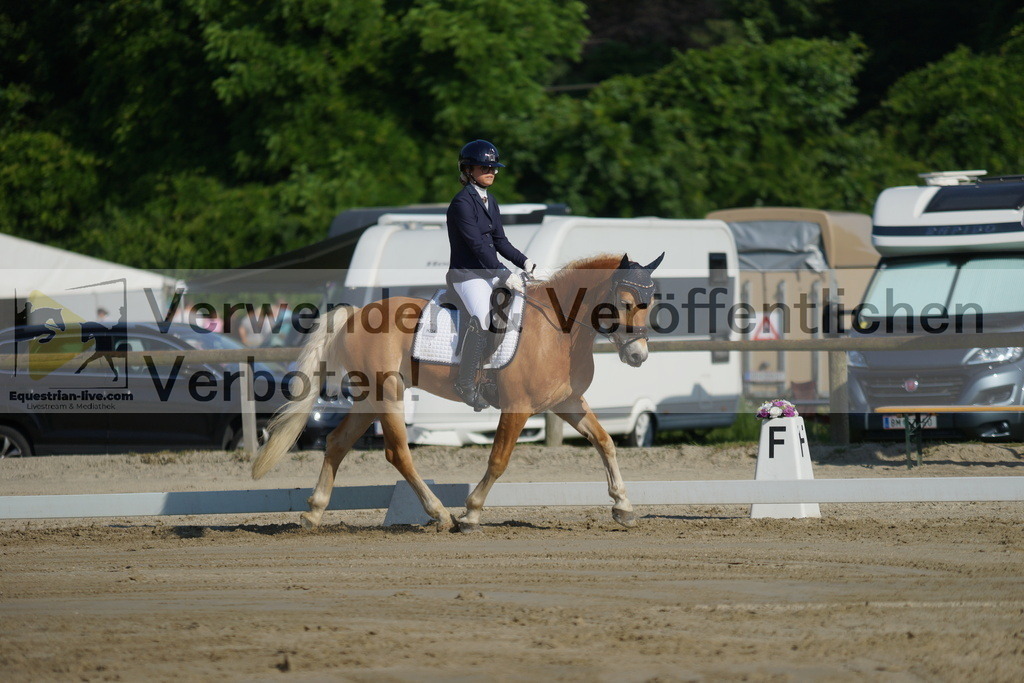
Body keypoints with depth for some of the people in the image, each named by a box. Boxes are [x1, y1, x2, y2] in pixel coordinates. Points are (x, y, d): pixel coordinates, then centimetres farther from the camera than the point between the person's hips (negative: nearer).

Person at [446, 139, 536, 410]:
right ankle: (466, 385, -18)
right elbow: (477, 245, -20)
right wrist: (505, 276, -25)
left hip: (491, 272, 9)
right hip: (467, 274, -8)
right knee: (482, 319, -28)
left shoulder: (490, 202, 15)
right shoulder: (462, 202, -13)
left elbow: (499, 241, 14)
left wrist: (525, 263, -2)